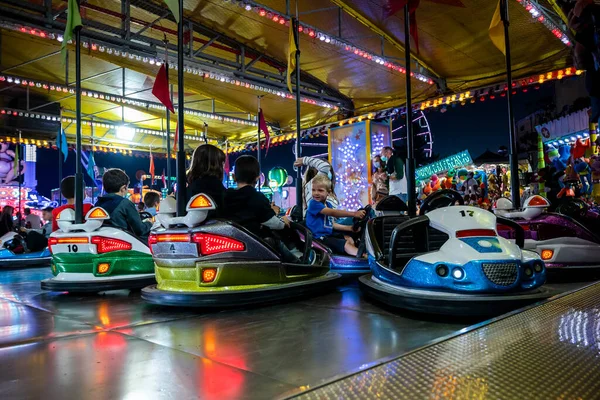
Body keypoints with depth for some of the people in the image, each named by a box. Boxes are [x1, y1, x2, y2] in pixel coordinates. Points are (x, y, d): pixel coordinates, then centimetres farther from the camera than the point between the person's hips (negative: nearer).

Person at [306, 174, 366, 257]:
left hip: (328, 234, 10)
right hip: (319, 238, -10)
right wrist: (354, 214, -31)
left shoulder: (328, 205, 13)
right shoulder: (313, 203, -17)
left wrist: (349, 228, 9)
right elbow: (333, 213, -27)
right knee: (345, 244, -19)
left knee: (349, 239, 4)